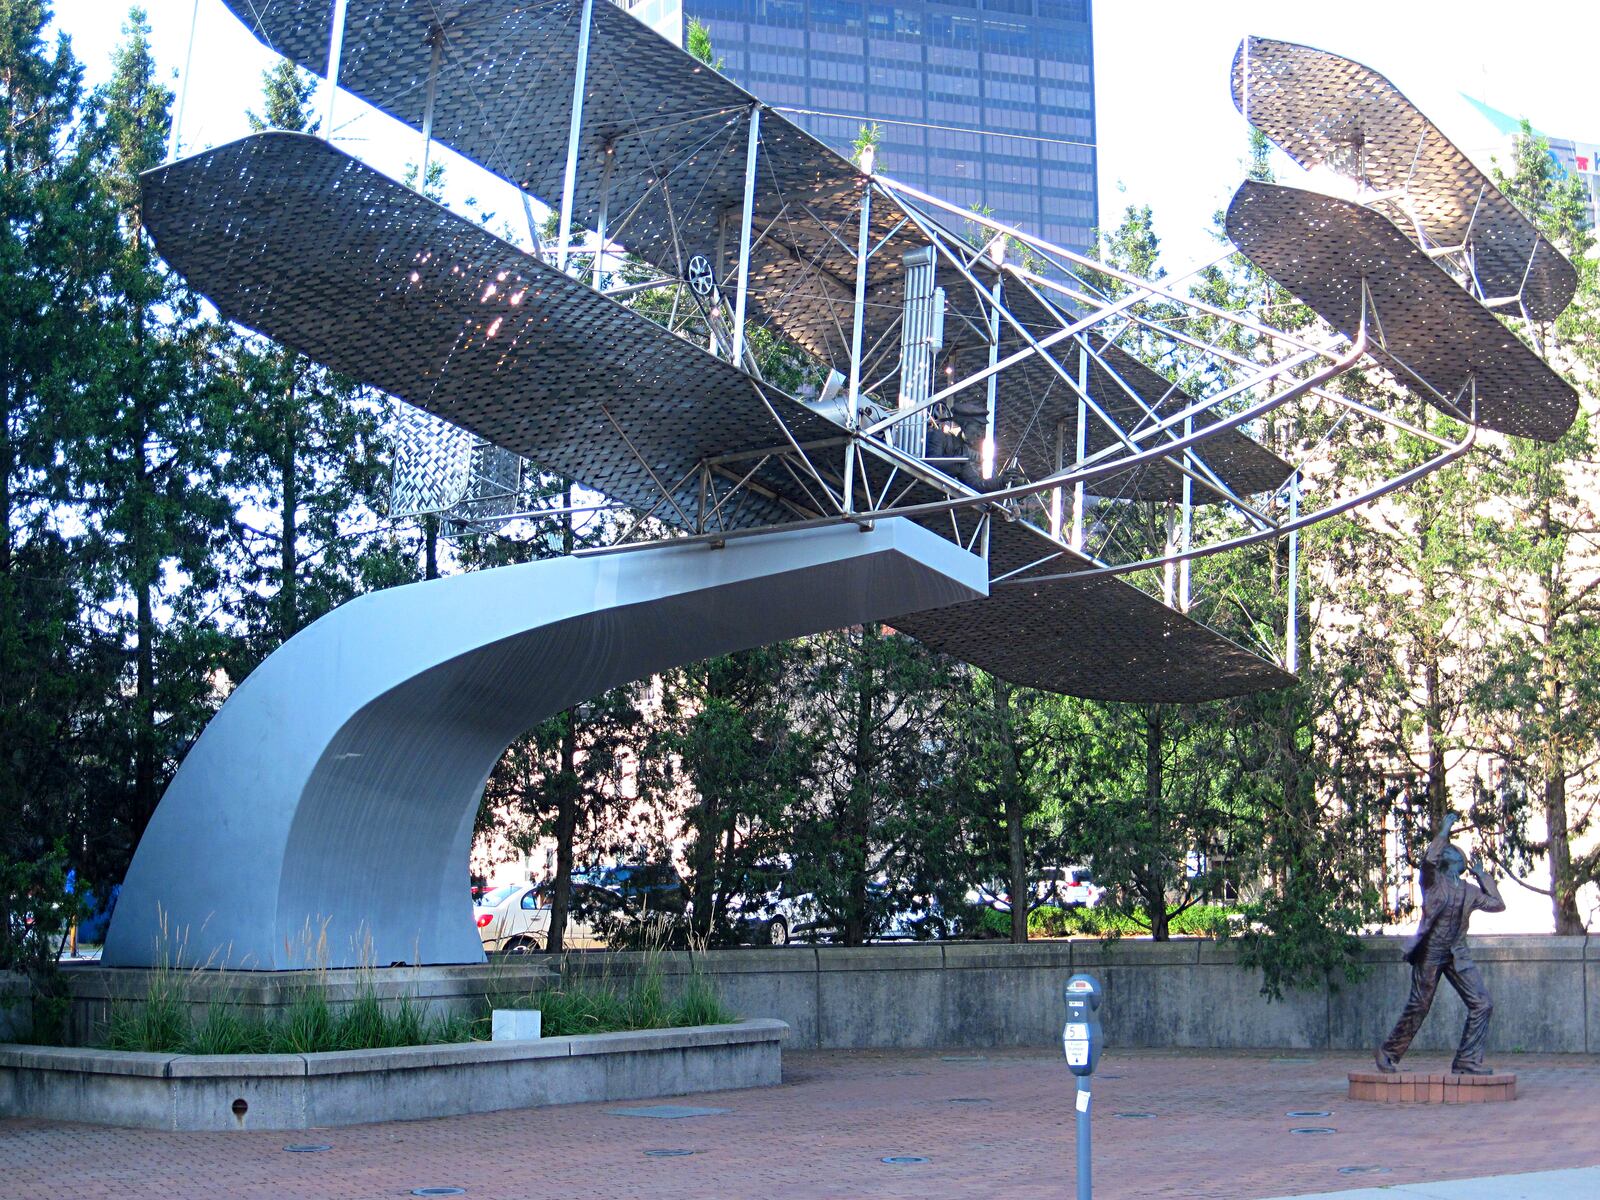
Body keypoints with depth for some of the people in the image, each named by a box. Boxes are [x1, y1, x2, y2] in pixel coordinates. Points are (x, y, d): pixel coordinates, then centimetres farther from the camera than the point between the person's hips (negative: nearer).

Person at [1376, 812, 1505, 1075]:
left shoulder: (1469, 892, 14)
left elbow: (1498, 905, 15)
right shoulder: (1433, 881, -2)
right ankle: (1388, 1054, 16)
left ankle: (1467, 1061, 0)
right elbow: (1428, 859, -24)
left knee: (1482, 1004, -7)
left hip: (1457, 955, 5)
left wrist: (1483, 876, 15)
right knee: (1418, 1007, 0)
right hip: (1430, 952, -5)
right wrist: (1444, 831, -14)